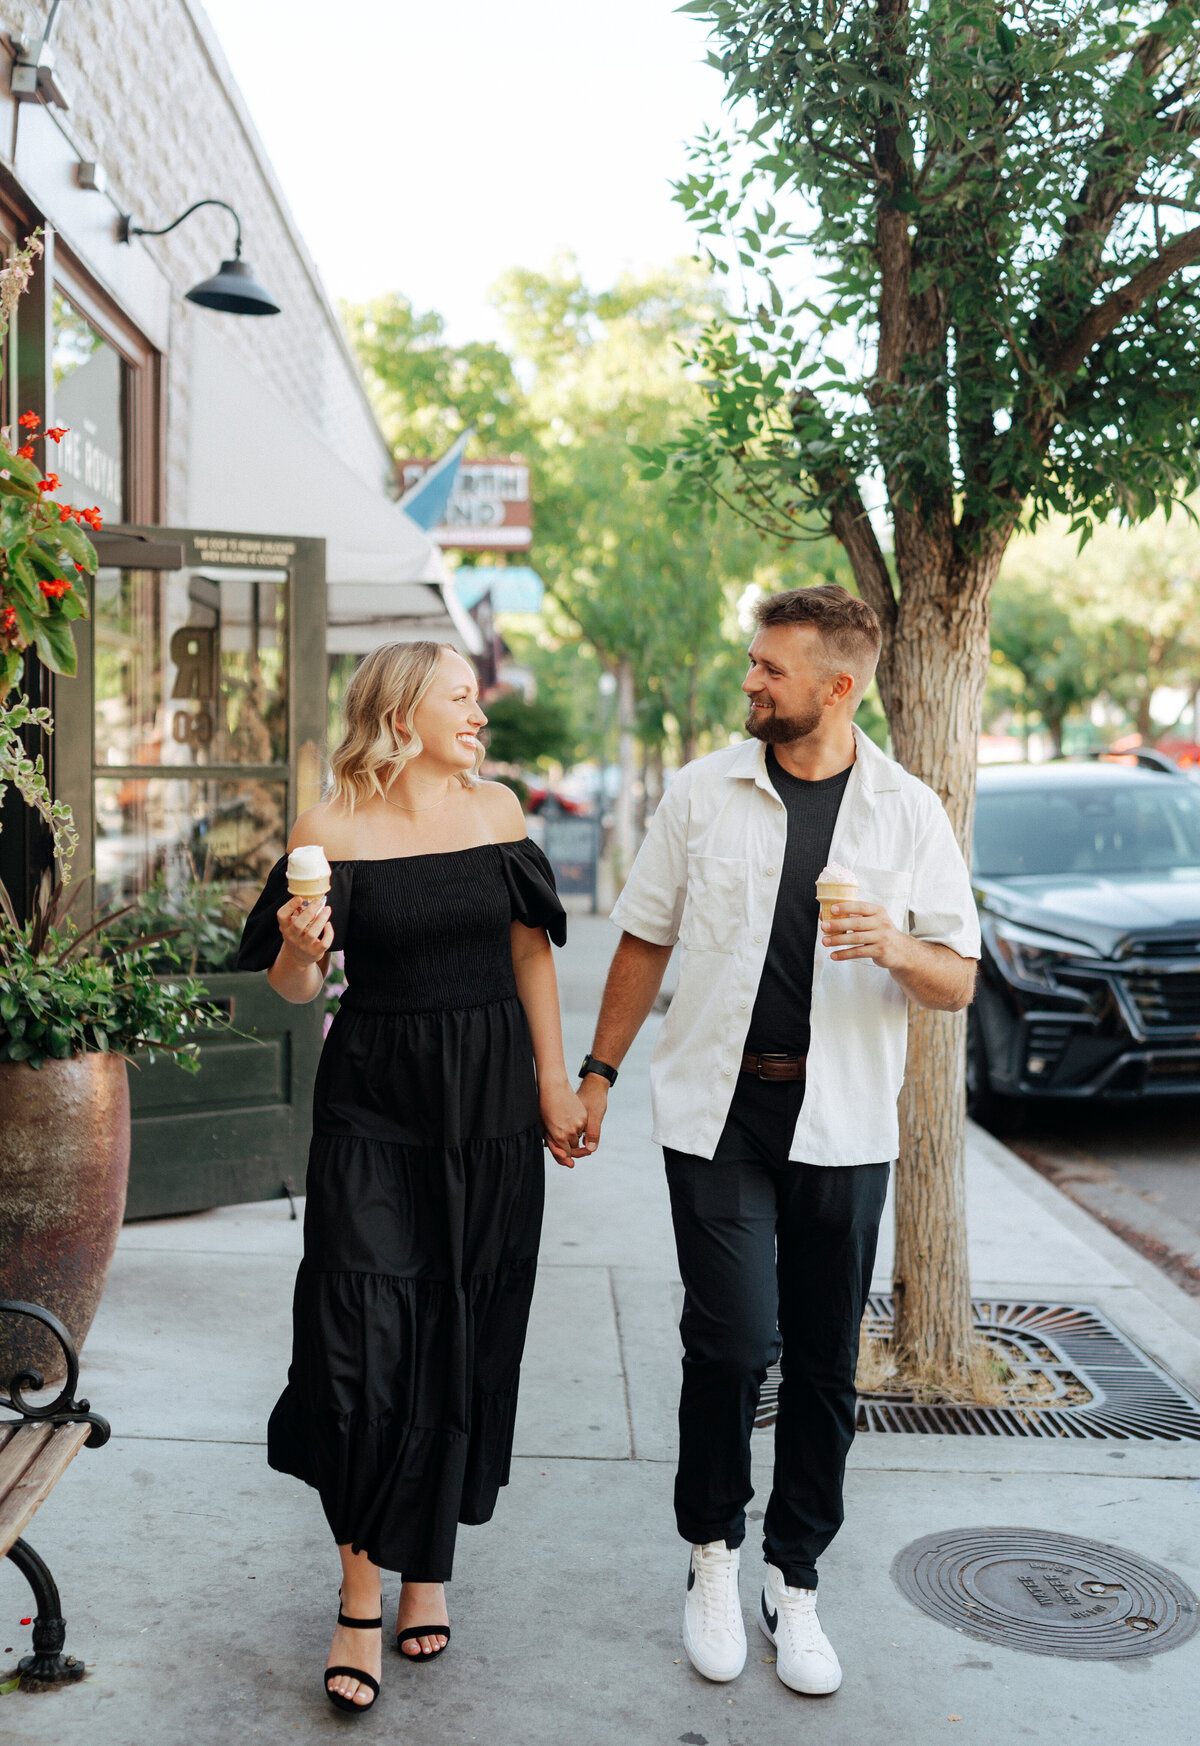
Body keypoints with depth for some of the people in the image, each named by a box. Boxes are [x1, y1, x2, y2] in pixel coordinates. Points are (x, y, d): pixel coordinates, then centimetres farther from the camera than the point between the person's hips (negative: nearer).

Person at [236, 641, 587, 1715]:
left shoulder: (496, 810, 4)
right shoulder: (331, 828, -5)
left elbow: (529, 951, 10)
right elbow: (295, 986, 0)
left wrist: (554, 1080, 7)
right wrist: (298, 948, -22)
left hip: (492, 1102, 3)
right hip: (375, 1103, -3)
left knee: (464, 1338, 7)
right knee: (366, 1336, -8)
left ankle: (428, 1562, 26)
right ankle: (362, 1598, 8)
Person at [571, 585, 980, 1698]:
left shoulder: (908, 813, 2)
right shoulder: (702, 793, 3)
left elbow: (958, 983, 4)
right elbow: (645, 940, 11)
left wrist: (895, 947, -18)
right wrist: (598, 1070, 9)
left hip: (842, 1125, 1)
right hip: (717, 1112, -1)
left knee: (824, 1364, 7)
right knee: (734, 1338, -9)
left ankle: (793, 1584, 25)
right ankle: (711, 1553, 16)